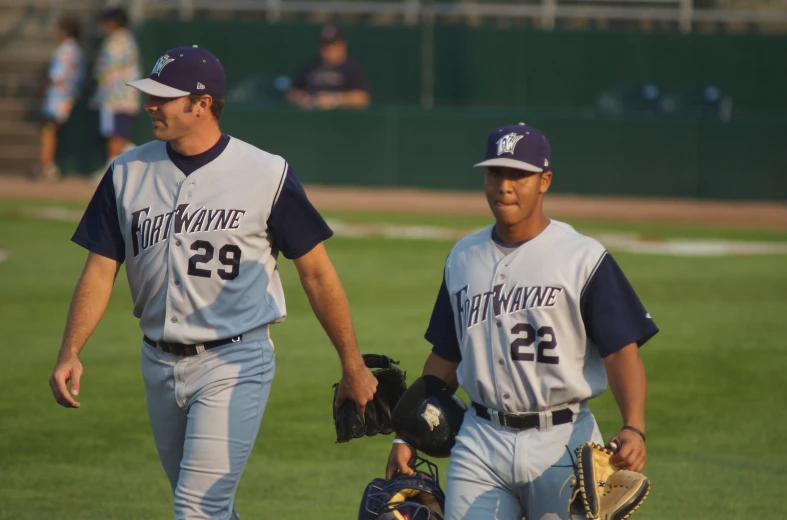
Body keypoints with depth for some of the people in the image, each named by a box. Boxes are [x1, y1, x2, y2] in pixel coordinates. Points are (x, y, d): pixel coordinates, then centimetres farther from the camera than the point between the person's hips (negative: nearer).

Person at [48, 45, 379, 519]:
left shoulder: (267, 175, -9)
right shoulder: (127, 173, 3)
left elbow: (317, 272, -3)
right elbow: (100, 271, 4)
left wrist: (353, 368, 0)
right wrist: (70, 354, -10)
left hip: (234, 365, -5)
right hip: (160, 365, 5)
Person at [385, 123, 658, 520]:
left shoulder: (583, 259, -4)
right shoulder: (462, 259, 13)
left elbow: (621, 350, -10)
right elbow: (445, 360, 19)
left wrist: (633, 428, -26)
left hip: (562, 442, -4)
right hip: (480, 441, 4)